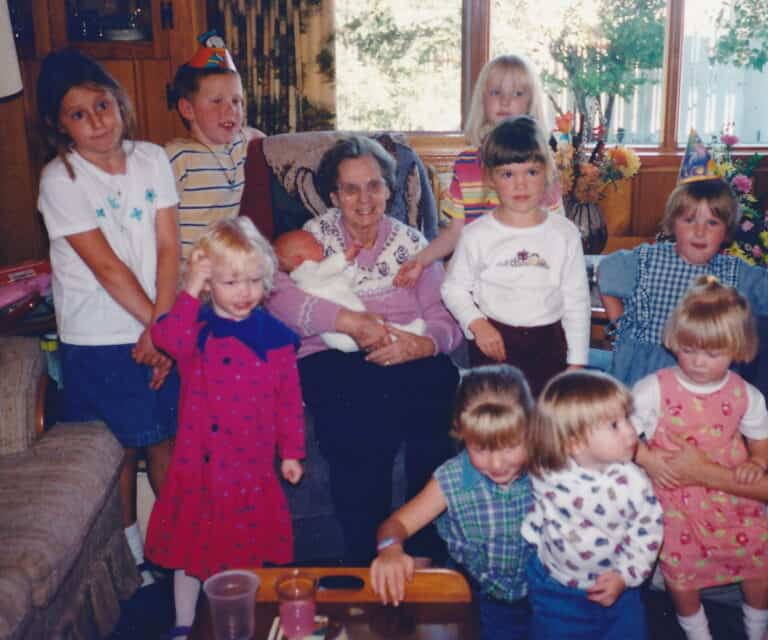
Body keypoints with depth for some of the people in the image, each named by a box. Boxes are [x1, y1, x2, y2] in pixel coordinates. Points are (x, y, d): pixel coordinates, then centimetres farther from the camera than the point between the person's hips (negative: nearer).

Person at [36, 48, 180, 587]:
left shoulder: (152, 160, 0)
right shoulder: (60, 180, -12)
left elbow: (168, 247, -5)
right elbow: (107, 267, -15)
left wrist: (160, 324, -13)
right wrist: (153, 323, -13)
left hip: (159, 329, 3)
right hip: (99, 340, -3)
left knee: (167, 437, 13)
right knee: (122, 447, 10)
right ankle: (132, 553, 30)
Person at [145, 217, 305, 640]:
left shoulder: (274, 336, -2)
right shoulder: (194, 328, -5)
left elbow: (289, 398, 2)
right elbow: (168, 339, -30)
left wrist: (291, 451, 3)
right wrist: (191, 291, -29)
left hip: (251, 467, 0)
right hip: (197, 463, 0)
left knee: (248, 551, 14)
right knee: (190, 546, 15)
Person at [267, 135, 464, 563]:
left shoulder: (411, 242, 18)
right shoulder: (314, 237, 13)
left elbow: (446, 319, 7)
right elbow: (279, 294, -8)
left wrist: (421, 344, -17)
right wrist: (350, 321, -19)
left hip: (410, 356, 2)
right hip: (334, 358, -1)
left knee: (436, 384, -32)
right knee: (361, 411, -35)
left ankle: (429, 550, -20)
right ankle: (367, 555, -20)